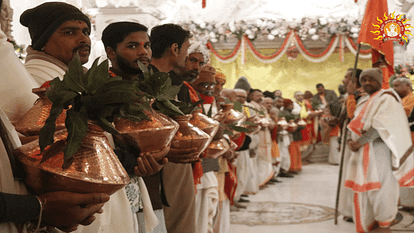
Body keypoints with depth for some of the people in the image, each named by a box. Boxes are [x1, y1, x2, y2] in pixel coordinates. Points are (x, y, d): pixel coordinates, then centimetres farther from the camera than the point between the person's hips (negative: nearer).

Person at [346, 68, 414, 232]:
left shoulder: (386, 99, -6)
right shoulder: (363, 101, 19)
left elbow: (379, 126, -17)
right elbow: (357, 125, 18)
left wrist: (358, 143, -18)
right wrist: (352, 141, -3)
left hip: (379, 151, -7)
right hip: (362, 152, 7)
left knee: (379, 188, -3)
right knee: (363, 189, 6)